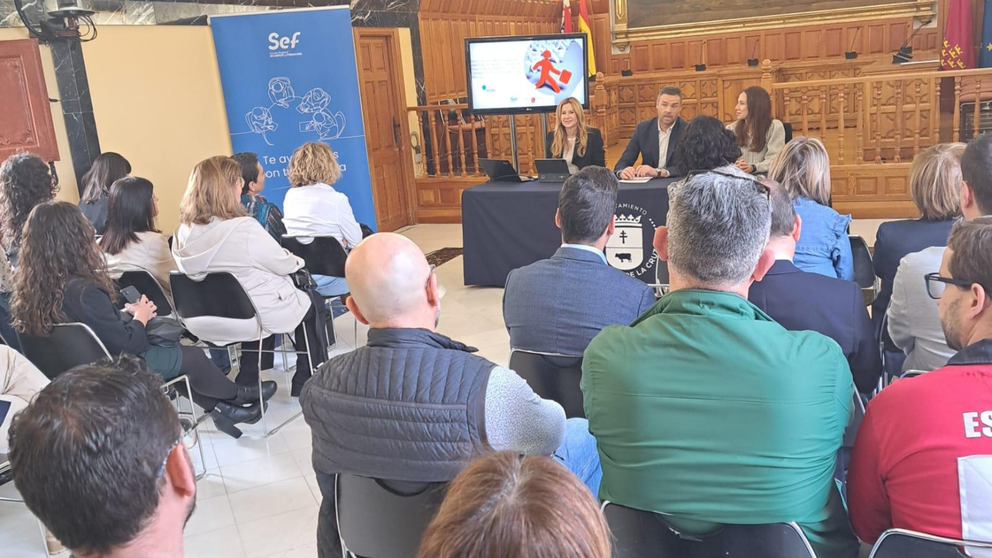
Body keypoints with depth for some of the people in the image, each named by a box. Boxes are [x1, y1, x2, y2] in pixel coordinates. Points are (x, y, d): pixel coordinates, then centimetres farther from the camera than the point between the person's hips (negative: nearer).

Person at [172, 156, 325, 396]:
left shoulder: (183, 233, -5)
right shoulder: (244, 227, -26)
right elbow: (283, 265, -14)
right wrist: (297, 261, 10)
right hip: (260, 315, -6)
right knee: (309, 303, 22)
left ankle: (246, 382, 29)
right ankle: (306, 383, 29)